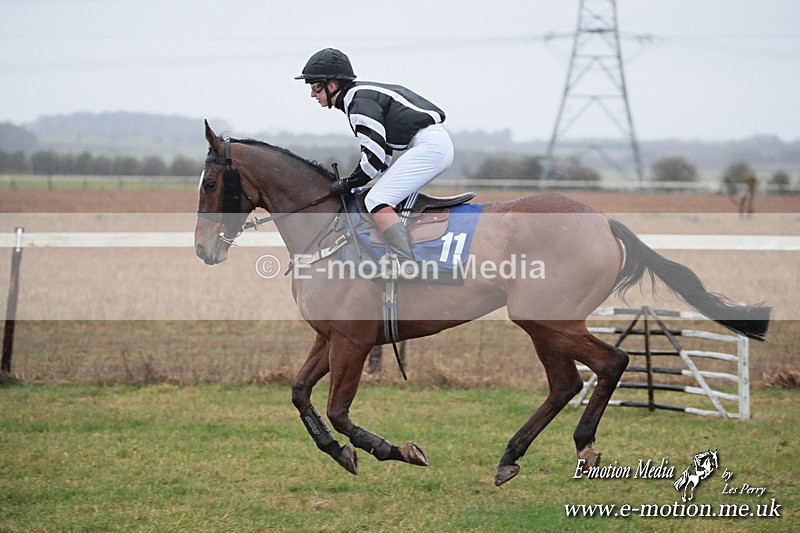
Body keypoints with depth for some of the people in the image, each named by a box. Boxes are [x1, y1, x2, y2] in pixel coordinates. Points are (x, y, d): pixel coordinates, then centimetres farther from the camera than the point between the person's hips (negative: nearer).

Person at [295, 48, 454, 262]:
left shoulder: (359, 101, -12)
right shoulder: (361, 94, 20)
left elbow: (375, 154, -19)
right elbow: (383, 150, 25)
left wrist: (349, 183, -5)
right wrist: (353, 182, 18)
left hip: (428, 145, -11)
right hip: (436, 143, 11)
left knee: (377, 201, -18)